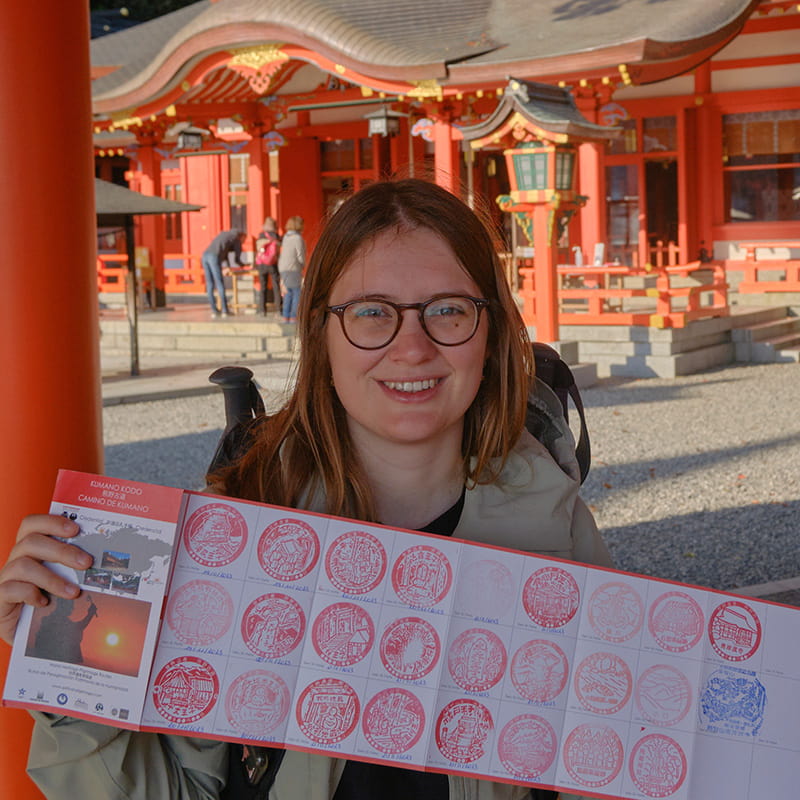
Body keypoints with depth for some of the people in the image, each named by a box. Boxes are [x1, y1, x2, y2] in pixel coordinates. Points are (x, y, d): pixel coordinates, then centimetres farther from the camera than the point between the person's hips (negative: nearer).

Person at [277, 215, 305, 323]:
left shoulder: (286, 237, 10)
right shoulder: (297, 238, -13)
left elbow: (283, 253, 13)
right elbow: (300, 256, -13)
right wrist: (302, 266, 8)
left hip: (283, 269, 8)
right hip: (293, 269, -8)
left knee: (288, 293, 13)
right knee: (297, 293, -1)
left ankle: (286, 316, 12)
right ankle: (293, 317, -4)